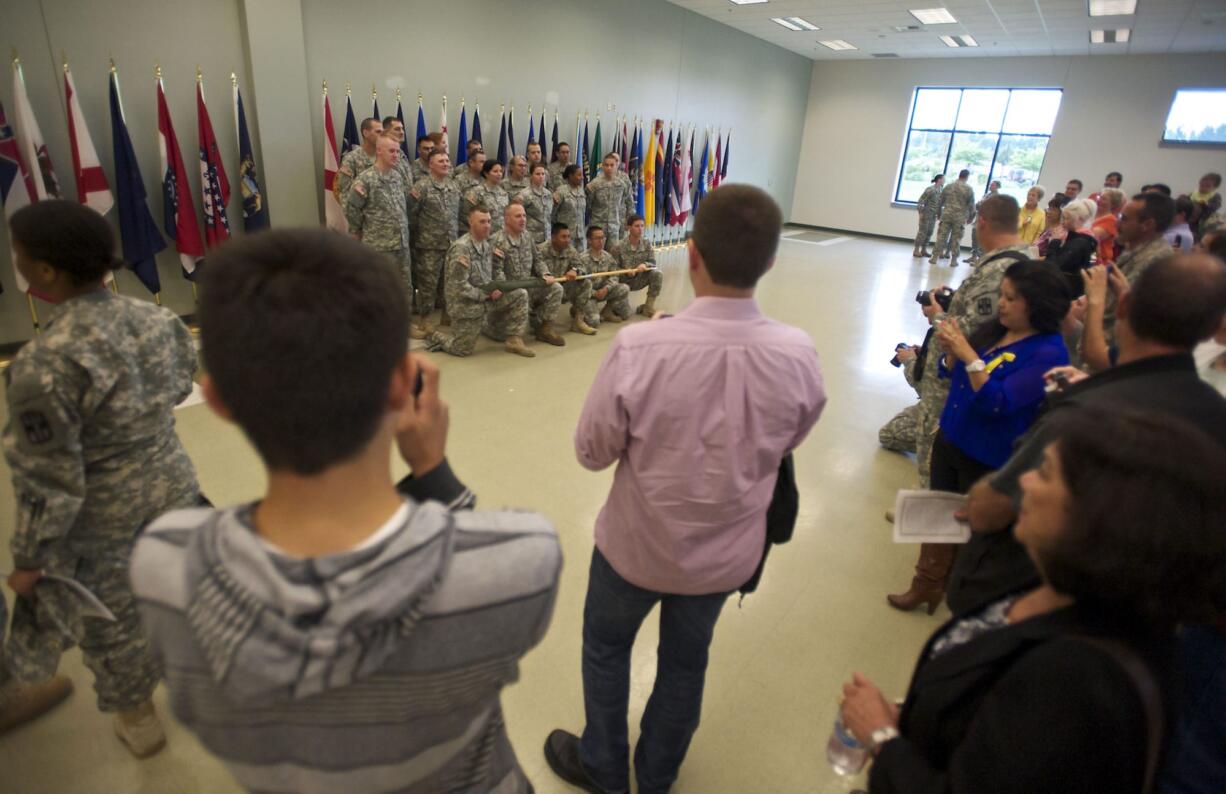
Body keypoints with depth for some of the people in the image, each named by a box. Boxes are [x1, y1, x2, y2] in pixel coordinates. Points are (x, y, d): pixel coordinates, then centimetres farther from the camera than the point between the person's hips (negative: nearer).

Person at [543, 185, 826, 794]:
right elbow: (787, 444, -2)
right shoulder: (798, 355, -20)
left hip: (638, 543, -2)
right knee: (686, 660, 27)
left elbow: (592, 451, -16)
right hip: (727, 552, 3)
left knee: (605, 647, 26)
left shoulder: (639, 347, -30)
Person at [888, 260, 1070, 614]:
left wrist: (969, 355, -30)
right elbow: (949, 374, 9)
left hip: (988, 461, -6)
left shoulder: (1048, 353, -18)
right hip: (948, 442, 6)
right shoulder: (992, 330, 0)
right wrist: (950, 350, -11)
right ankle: (928, 584, 37)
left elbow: (999, 403, -27)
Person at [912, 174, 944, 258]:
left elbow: (940, 204, 14)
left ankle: (924, 250, 15)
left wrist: (939, 215, 13)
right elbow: (921, 200, -14)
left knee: (929, 232, 8)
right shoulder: (930, 189, -13)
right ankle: (916, 250, -2)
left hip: (933, 215, 7)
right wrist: (920, 212, -17)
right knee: (922, 232, -6)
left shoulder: (940, 190, 9)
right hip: (926, 214, -7)